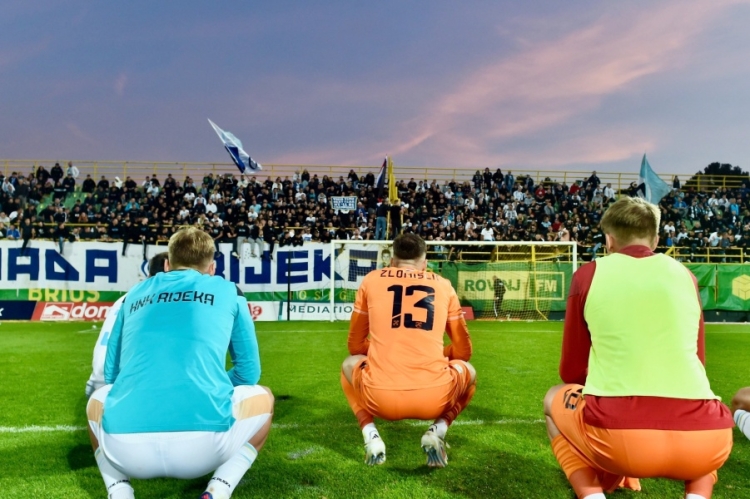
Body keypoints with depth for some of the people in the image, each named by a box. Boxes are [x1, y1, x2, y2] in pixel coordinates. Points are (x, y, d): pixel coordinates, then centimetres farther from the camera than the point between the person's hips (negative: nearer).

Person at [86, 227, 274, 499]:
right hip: (203, 446, -2)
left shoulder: (135, 294, 22)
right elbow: (249, 372, 22)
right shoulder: (227, 291, 16)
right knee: (262, 397, 28)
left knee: (98, 400, 36)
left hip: (125, 448, 3)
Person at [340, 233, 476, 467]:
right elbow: (464, 350, 22)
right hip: (433, 397, 0)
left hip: (380, 397, 0)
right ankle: (437, 432, 9)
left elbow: (355, 345, 22)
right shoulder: (443, 284, 15)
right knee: (468, 371, 33)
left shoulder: (371, 279, 13)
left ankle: (370, 435, 12)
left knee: (350, 365, 33)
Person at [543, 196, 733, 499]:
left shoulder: (588, 274, 7)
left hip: (618, 438, -3)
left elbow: (571, 372, 14)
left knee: (555, 400, 28)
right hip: (702, 442, 4)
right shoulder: (684, 275, 15)